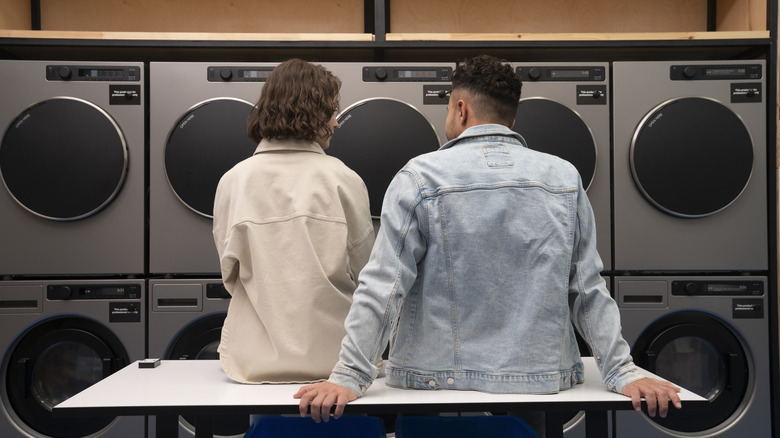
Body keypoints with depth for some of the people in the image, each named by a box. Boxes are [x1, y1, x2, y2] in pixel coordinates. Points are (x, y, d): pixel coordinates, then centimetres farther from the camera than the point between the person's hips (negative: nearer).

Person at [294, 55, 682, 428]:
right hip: (541, 381, 3)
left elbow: (383, 287, -11)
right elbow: (589, 291, 3)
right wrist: (623, 373, 7)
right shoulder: (564, 179, 4)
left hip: (442, 381, -2)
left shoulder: (421, 177, -6)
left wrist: (349, 377, -9)